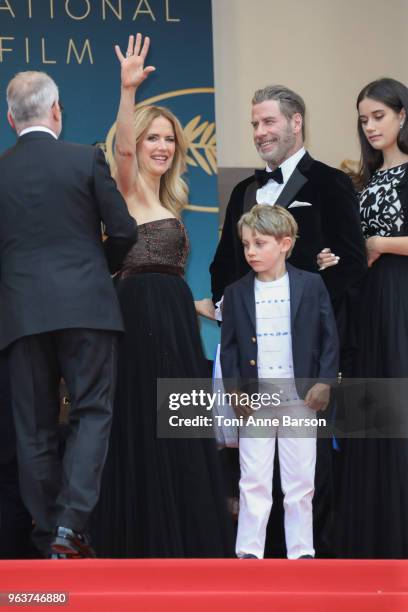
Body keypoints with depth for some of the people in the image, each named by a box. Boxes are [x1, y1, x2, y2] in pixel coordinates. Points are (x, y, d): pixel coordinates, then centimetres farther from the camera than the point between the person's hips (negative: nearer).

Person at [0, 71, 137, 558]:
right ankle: (72, 522, -10)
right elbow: (123, 232, 0)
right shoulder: (86, 159, -2)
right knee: (91, 412, 5)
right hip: (85, 305, -2)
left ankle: (49, 537, 13)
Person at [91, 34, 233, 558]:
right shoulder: (128, 191, -3)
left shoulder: (167, 203, 20)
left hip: (175, 317, 9)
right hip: (142, 314, -8)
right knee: (143, 422, -6)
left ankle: (180, 535, 15)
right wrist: (128, 90, -35)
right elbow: (122, 148, -24)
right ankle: (142, 539, 0)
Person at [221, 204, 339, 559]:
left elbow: (329, 337, 1)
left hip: (300, 398, -1)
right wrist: (235, 390, -6)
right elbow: (229, 346, 4)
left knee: (301, 482, 4)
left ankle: (301, 552, 12)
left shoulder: (312, 285, 0)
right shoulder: (236, 293, 3)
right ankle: (249, 550, 9)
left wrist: (324, 383, -7)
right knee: (254, 481, 2)